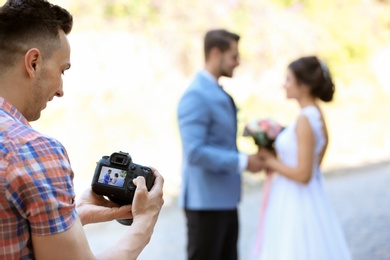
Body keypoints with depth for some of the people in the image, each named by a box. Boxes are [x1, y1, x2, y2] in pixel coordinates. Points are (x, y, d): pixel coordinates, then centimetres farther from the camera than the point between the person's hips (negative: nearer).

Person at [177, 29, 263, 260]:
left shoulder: (220, 94, 13)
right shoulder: (196, 96, -17)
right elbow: (195, 152, -25)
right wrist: (242, 162, -21)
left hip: (225, 200, 9)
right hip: (205, 201, -9)